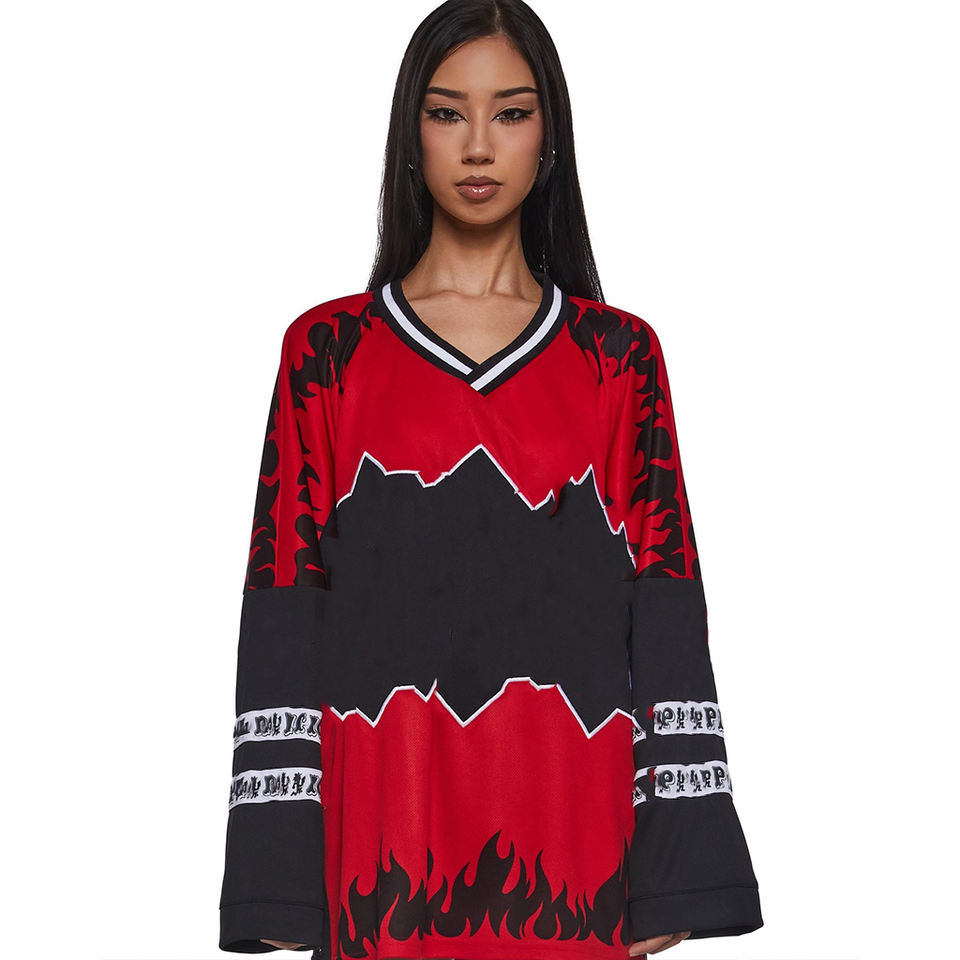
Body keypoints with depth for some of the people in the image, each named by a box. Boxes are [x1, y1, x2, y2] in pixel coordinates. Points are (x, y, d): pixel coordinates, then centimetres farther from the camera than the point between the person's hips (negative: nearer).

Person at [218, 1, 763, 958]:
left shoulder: (621, 356, 6)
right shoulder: (326, 349, 5)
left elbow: (665, 613, 2)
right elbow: (285, 608, 1)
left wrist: (673, 874, -4)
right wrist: (277, 880, -5)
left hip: (568, 817, 1)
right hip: (384, 817, 0)